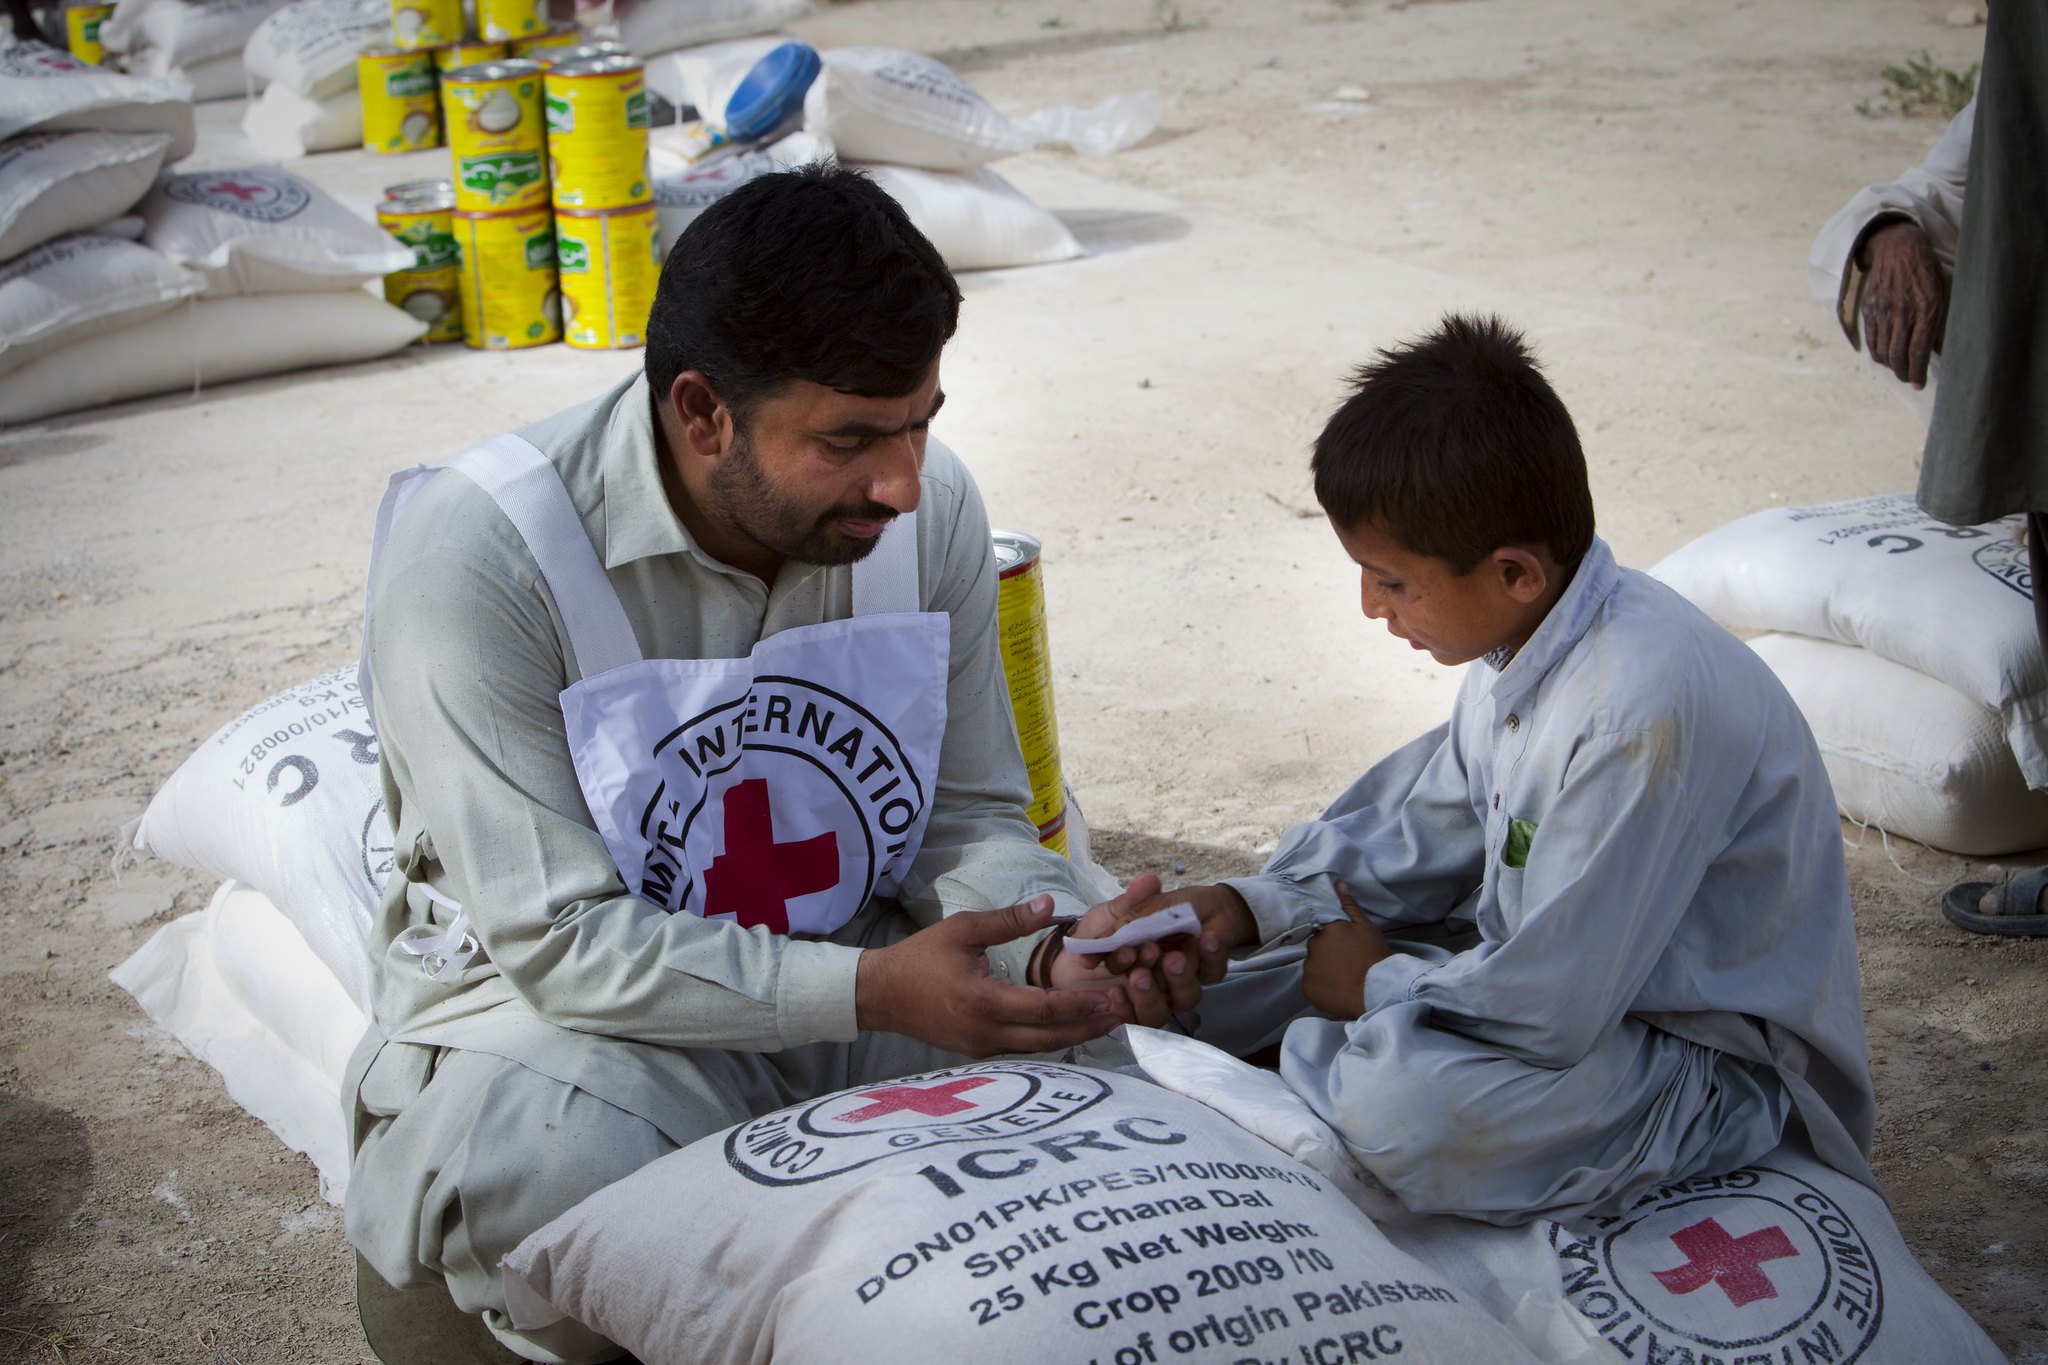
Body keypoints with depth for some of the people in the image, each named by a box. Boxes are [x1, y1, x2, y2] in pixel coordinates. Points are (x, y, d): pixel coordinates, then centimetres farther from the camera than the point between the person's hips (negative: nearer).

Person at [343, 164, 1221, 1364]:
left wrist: (1059, 944, -22)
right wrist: (870, 992, -35)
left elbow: (970, 818, 2)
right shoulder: (480, 553, -23)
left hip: (865, 970, 5)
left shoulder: (932, 507, -7)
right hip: (557, 992, -4)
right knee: (555, 1177, -37)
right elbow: (562, 940, -24)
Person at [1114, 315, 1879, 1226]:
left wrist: (1380, 987, -13)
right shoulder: (1527, 636, -2)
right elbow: (1428, 834, 13)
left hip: (1729, 1074, -9)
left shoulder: (1644, 706, -32)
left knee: (1407, 1104, -31)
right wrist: (1259, 907, -1)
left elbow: (1551, 1008, -30)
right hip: (1584, 974, 9)